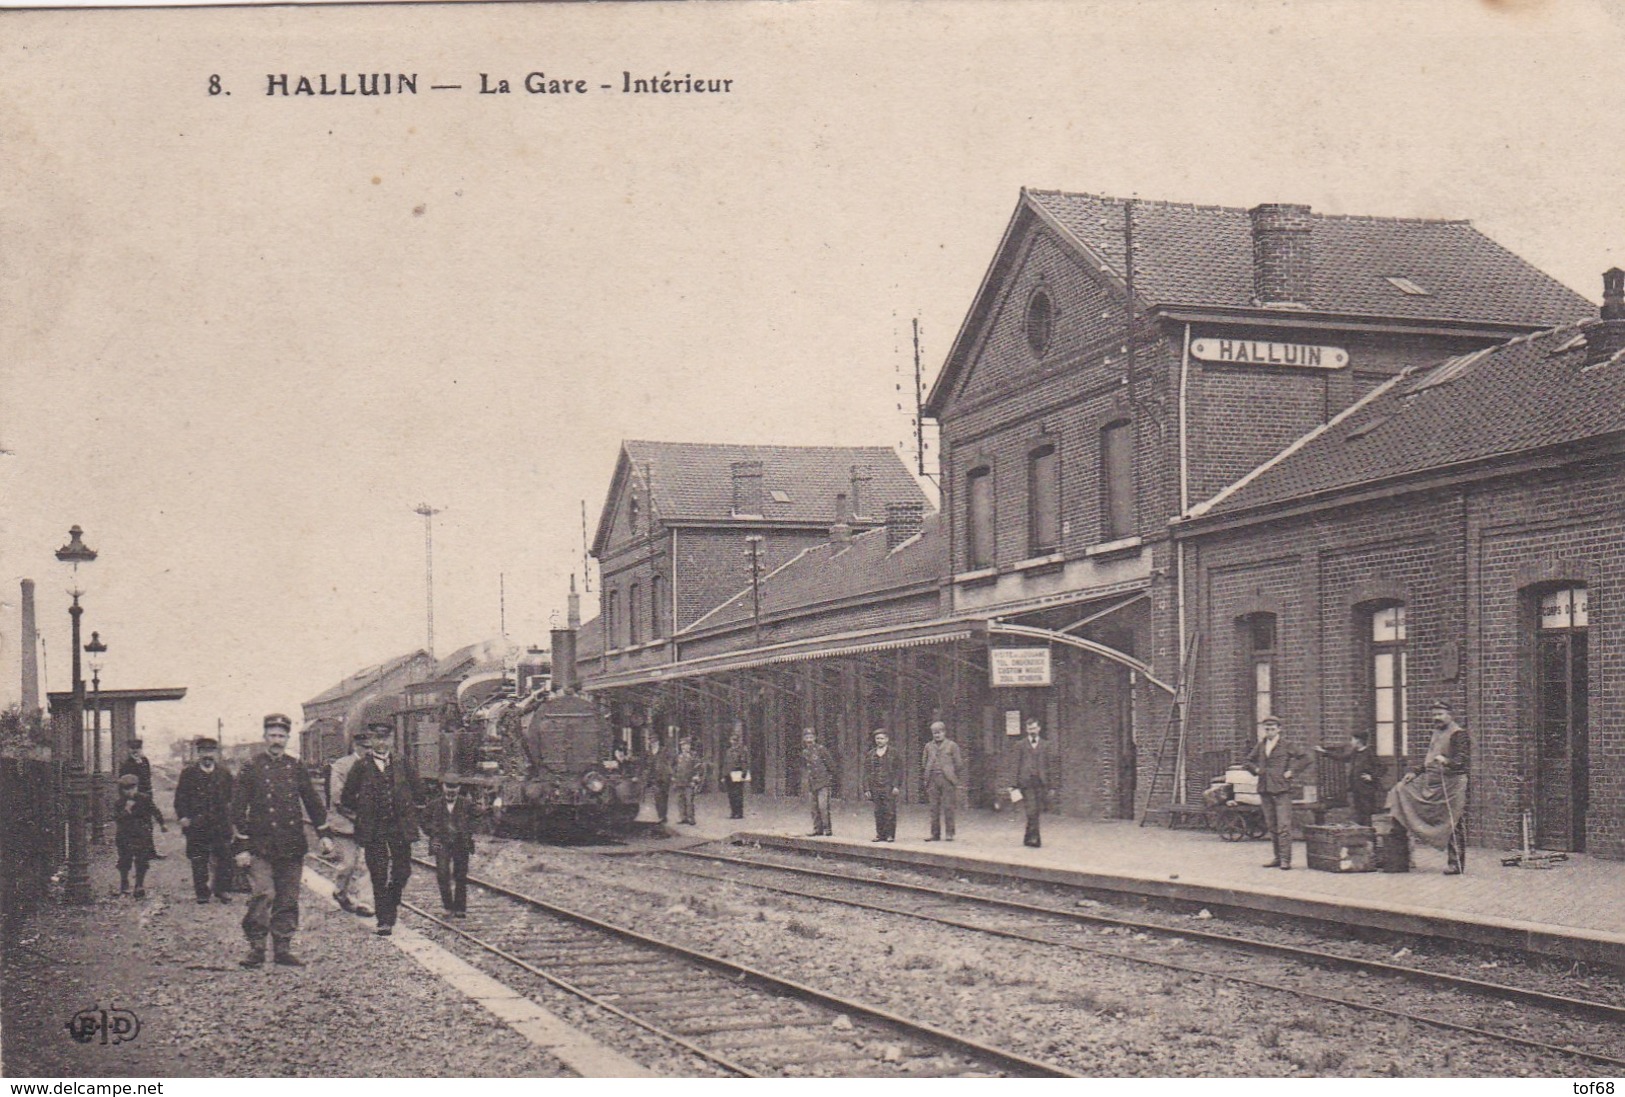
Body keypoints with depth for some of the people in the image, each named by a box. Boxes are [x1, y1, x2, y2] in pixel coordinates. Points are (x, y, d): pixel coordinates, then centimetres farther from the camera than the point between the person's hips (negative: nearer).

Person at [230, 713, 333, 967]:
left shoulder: (296, 767, 10)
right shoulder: (251, 767, 0)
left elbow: (313, 802, 16)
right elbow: (238, 808, -2)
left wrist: (324, 835, 10)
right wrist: (242, 847, -7)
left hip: (292, 847, 4)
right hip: (261, 846, -4)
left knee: (288, 899, 6)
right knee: (264, 894, -16)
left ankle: (283, 948, 13)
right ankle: (256, 946, -5)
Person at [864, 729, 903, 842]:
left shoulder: (894, 754, 3)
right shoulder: (870, 755, 13)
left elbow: (899, 771, 0)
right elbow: (866, 772, 12)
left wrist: (896, 786, -9)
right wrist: (867, 788, 5)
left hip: (889, 788, -3)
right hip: (875, 788, 4)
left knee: (890, 811, -5)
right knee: (878, 812, 4)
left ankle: (890, 835, 0)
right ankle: (880, 834, 9)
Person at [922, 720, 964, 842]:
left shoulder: (952, 745, 5)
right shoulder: (928, 746, 15)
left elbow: (958, 763, 5)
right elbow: (925, 764, 18)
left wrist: (954, 777, -1)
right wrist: (926, 778, 8)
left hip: (947, 780, -3)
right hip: (933, 780, 3)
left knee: (948, 807, -4)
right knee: (934, 808, 2)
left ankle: (949, 833, 1)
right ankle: (935, 834, 6)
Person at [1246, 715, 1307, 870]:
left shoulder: (1286, 746, -1)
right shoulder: (1259, 746, 13)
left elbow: (1302, 757, 3)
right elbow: (1249, 761, 25)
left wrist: (1292, 771, -3)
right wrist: (1256, 769, 7)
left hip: (1282, 790, -5)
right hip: (1265, 791, 5)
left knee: (1284, 826, -9)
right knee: (1271, 826, 10)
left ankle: (1285, 859, -9)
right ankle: (1278, 857, 18)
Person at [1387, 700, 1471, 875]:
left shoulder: (1459, 734, -8)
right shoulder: (1437, 733, 19)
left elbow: (1461, 759, -19)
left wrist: (1446, 761, -37)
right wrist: (1414, 773, 18)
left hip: (1452, 783, -9)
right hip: (1431, 781, 9)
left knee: (1453, 825, -6)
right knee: (1402, 789, 5)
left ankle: (1456, 864, -1)